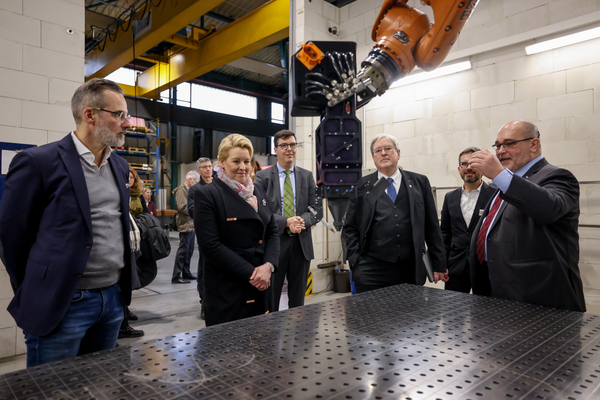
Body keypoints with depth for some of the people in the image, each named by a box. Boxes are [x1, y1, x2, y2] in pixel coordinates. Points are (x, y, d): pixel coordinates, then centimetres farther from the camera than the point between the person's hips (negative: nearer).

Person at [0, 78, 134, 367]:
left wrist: (120, 286, 15)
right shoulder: (38, 162, -12)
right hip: (63, 306, -6)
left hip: (113, 298, 7)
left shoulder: (120, 165, 9)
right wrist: (35, 295, 3)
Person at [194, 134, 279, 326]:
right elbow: (210, 245, -13)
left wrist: (268, 265, -7)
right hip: (226, 291, -5)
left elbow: (273, 232, 11)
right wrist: (249, 273, -15)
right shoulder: (206, 195, -7)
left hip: (260, 287, 6)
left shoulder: (258, 191, 12)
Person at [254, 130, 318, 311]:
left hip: (301, 243, 3)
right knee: (271, 298, 6)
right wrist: (285, 222, -19)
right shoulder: (262, 177, 0)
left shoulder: (307, 176, 10)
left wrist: (302, 221, -16)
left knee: (298, 299, 14)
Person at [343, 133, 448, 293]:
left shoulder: (420, 182, 9)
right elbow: (350, 227, 8)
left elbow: (432, 226, 8)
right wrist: (355, 260, -2)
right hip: (371, 272, -1)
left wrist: (439, 265, 7)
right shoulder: (362, 186, 6)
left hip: (411, 272, 2)